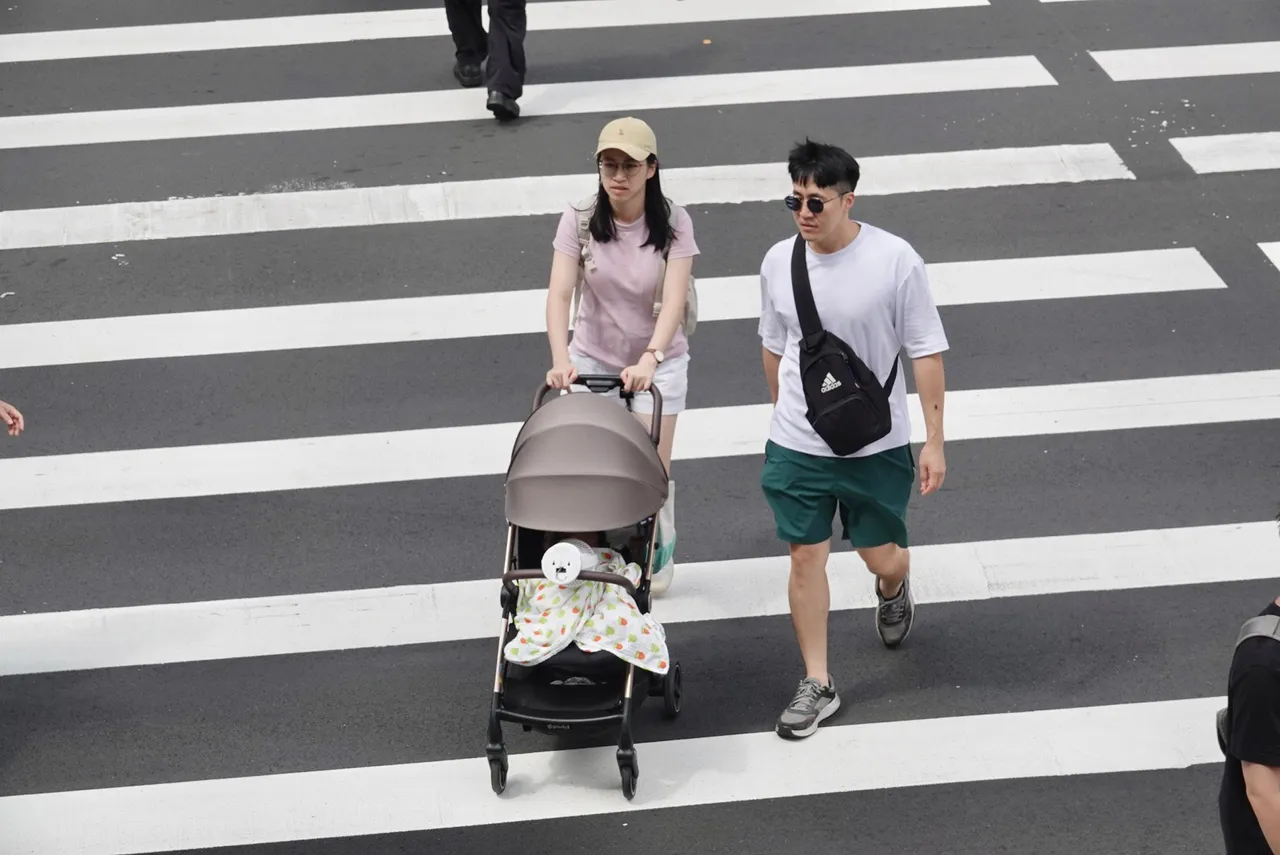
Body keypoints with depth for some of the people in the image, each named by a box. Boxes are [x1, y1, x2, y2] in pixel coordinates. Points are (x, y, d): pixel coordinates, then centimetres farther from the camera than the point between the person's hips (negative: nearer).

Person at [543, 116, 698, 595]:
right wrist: (561, 359, -37)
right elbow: (559, 294, -21)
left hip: (657, 362, -1)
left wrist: (649, 361, -41)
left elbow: (674, 300, -26)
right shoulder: (580, 219, -14)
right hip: (593, 358, 1)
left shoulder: (673, 224, -17)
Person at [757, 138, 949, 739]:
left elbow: (926, 351, -10)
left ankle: (893, 590, 47)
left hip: (876, 443, -2)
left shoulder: (895, 260, -16)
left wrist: (935, 439, -10)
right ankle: (817, 684, 15)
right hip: (798, 445, 2)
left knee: (883, 558, 9)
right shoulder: (779, 261, -5)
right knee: (806, 558, 3)